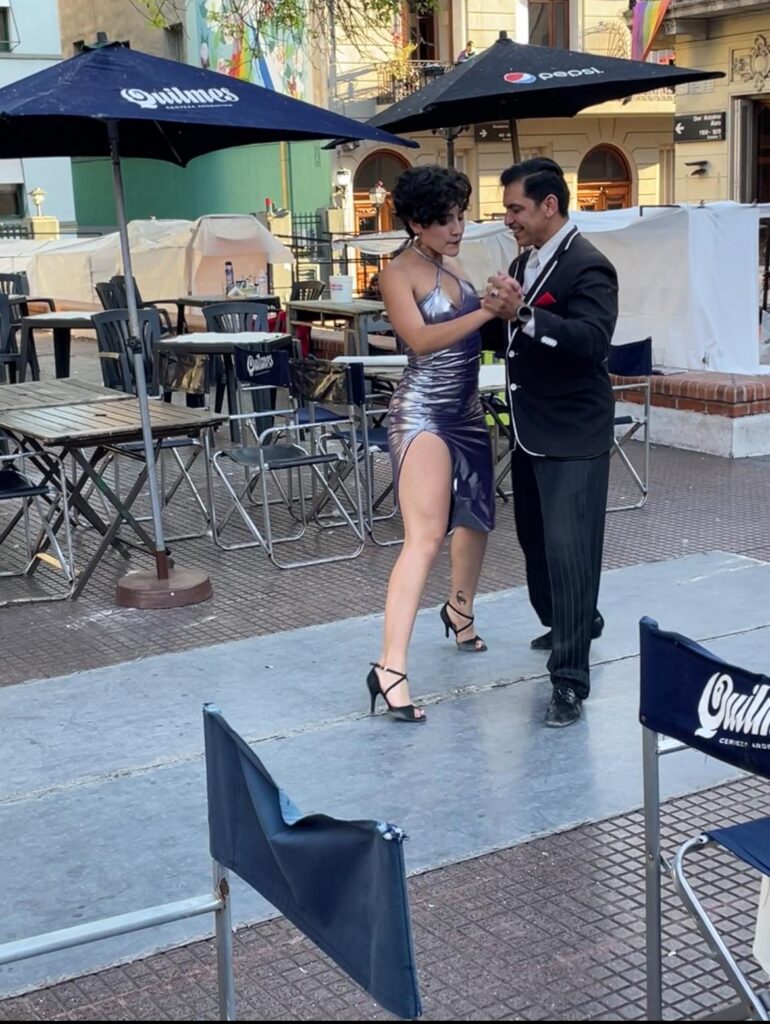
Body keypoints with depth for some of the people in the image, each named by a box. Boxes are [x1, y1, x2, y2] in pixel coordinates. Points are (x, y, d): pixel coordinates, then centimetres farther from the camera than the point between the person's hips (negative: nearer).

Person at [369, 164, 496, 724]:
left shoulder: (453, 263, 12)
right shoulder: (399, 273, -10)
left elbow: (474, 333, 15)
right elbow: (419, 338, -24)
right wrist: (486, 311, -28)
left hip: (466, 410, 8)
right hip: (423, 414, -8)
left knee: (477, 516, 21)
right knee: (426, 537, -16)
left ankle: (461, 611, 47)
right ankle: (390, 668, -17)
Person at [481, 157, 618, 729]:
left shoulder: (588, 267, -15)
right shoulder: (523, 262, 12)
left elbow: (592, 339, -29)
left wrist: (522, 314, -37)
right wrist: (500, 313, -2)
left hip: (573, 436, -9)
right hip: (530, 432, 9)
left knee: (568, 548, -10)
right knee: (535, 538, 19)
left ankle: (570, 679, -3)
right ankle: (575, 624, 43)